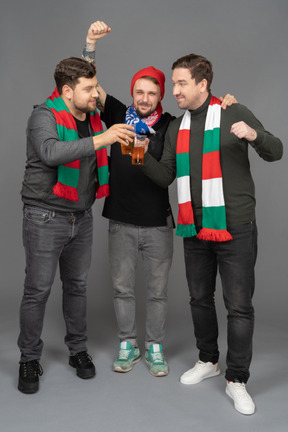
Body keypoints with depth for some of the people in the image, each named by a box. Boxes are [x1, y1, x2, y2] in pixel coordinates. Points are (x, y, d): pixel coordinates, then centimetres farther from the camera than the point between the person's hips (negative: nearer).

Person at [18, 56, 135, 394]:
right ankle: (29, 360, 19)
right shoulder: (44, 116, -13)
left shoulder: (94, 118, 8)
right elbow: (50, 152, -35)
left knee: (77, 286, 15)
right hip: (45, 217, -6)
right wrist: (100, 139, -39)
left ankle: (78, 350, 31)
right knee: (37, 290, 2)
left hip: (81, 217, 6)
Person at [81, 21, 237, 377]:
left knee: (157, 291, 10)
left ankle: (155, 348, 28)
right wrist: (91, 41, -13)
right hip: (121, 223, 1)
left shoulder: (171, 126, -1)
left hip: (158, 224, -1)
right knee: (122, 288, 12)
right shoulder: (118, 115, 1)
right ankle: (128, 346, 29)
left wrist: (222, 104, -11)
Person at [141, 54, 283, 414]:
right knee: (200, 298, 15)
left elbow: (275, 153, -3)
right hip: (195, 229, 6)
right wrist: (143, 157, -10)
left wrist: (254, 134, -23)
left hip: (235, 228, -5)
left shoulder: (234, 114, -4)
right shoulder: (176, 128, 11)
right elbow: (165, 177, 8)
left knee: (239, 305, 0)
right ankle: (208, 361, 36)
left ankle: (237, 380, 15)